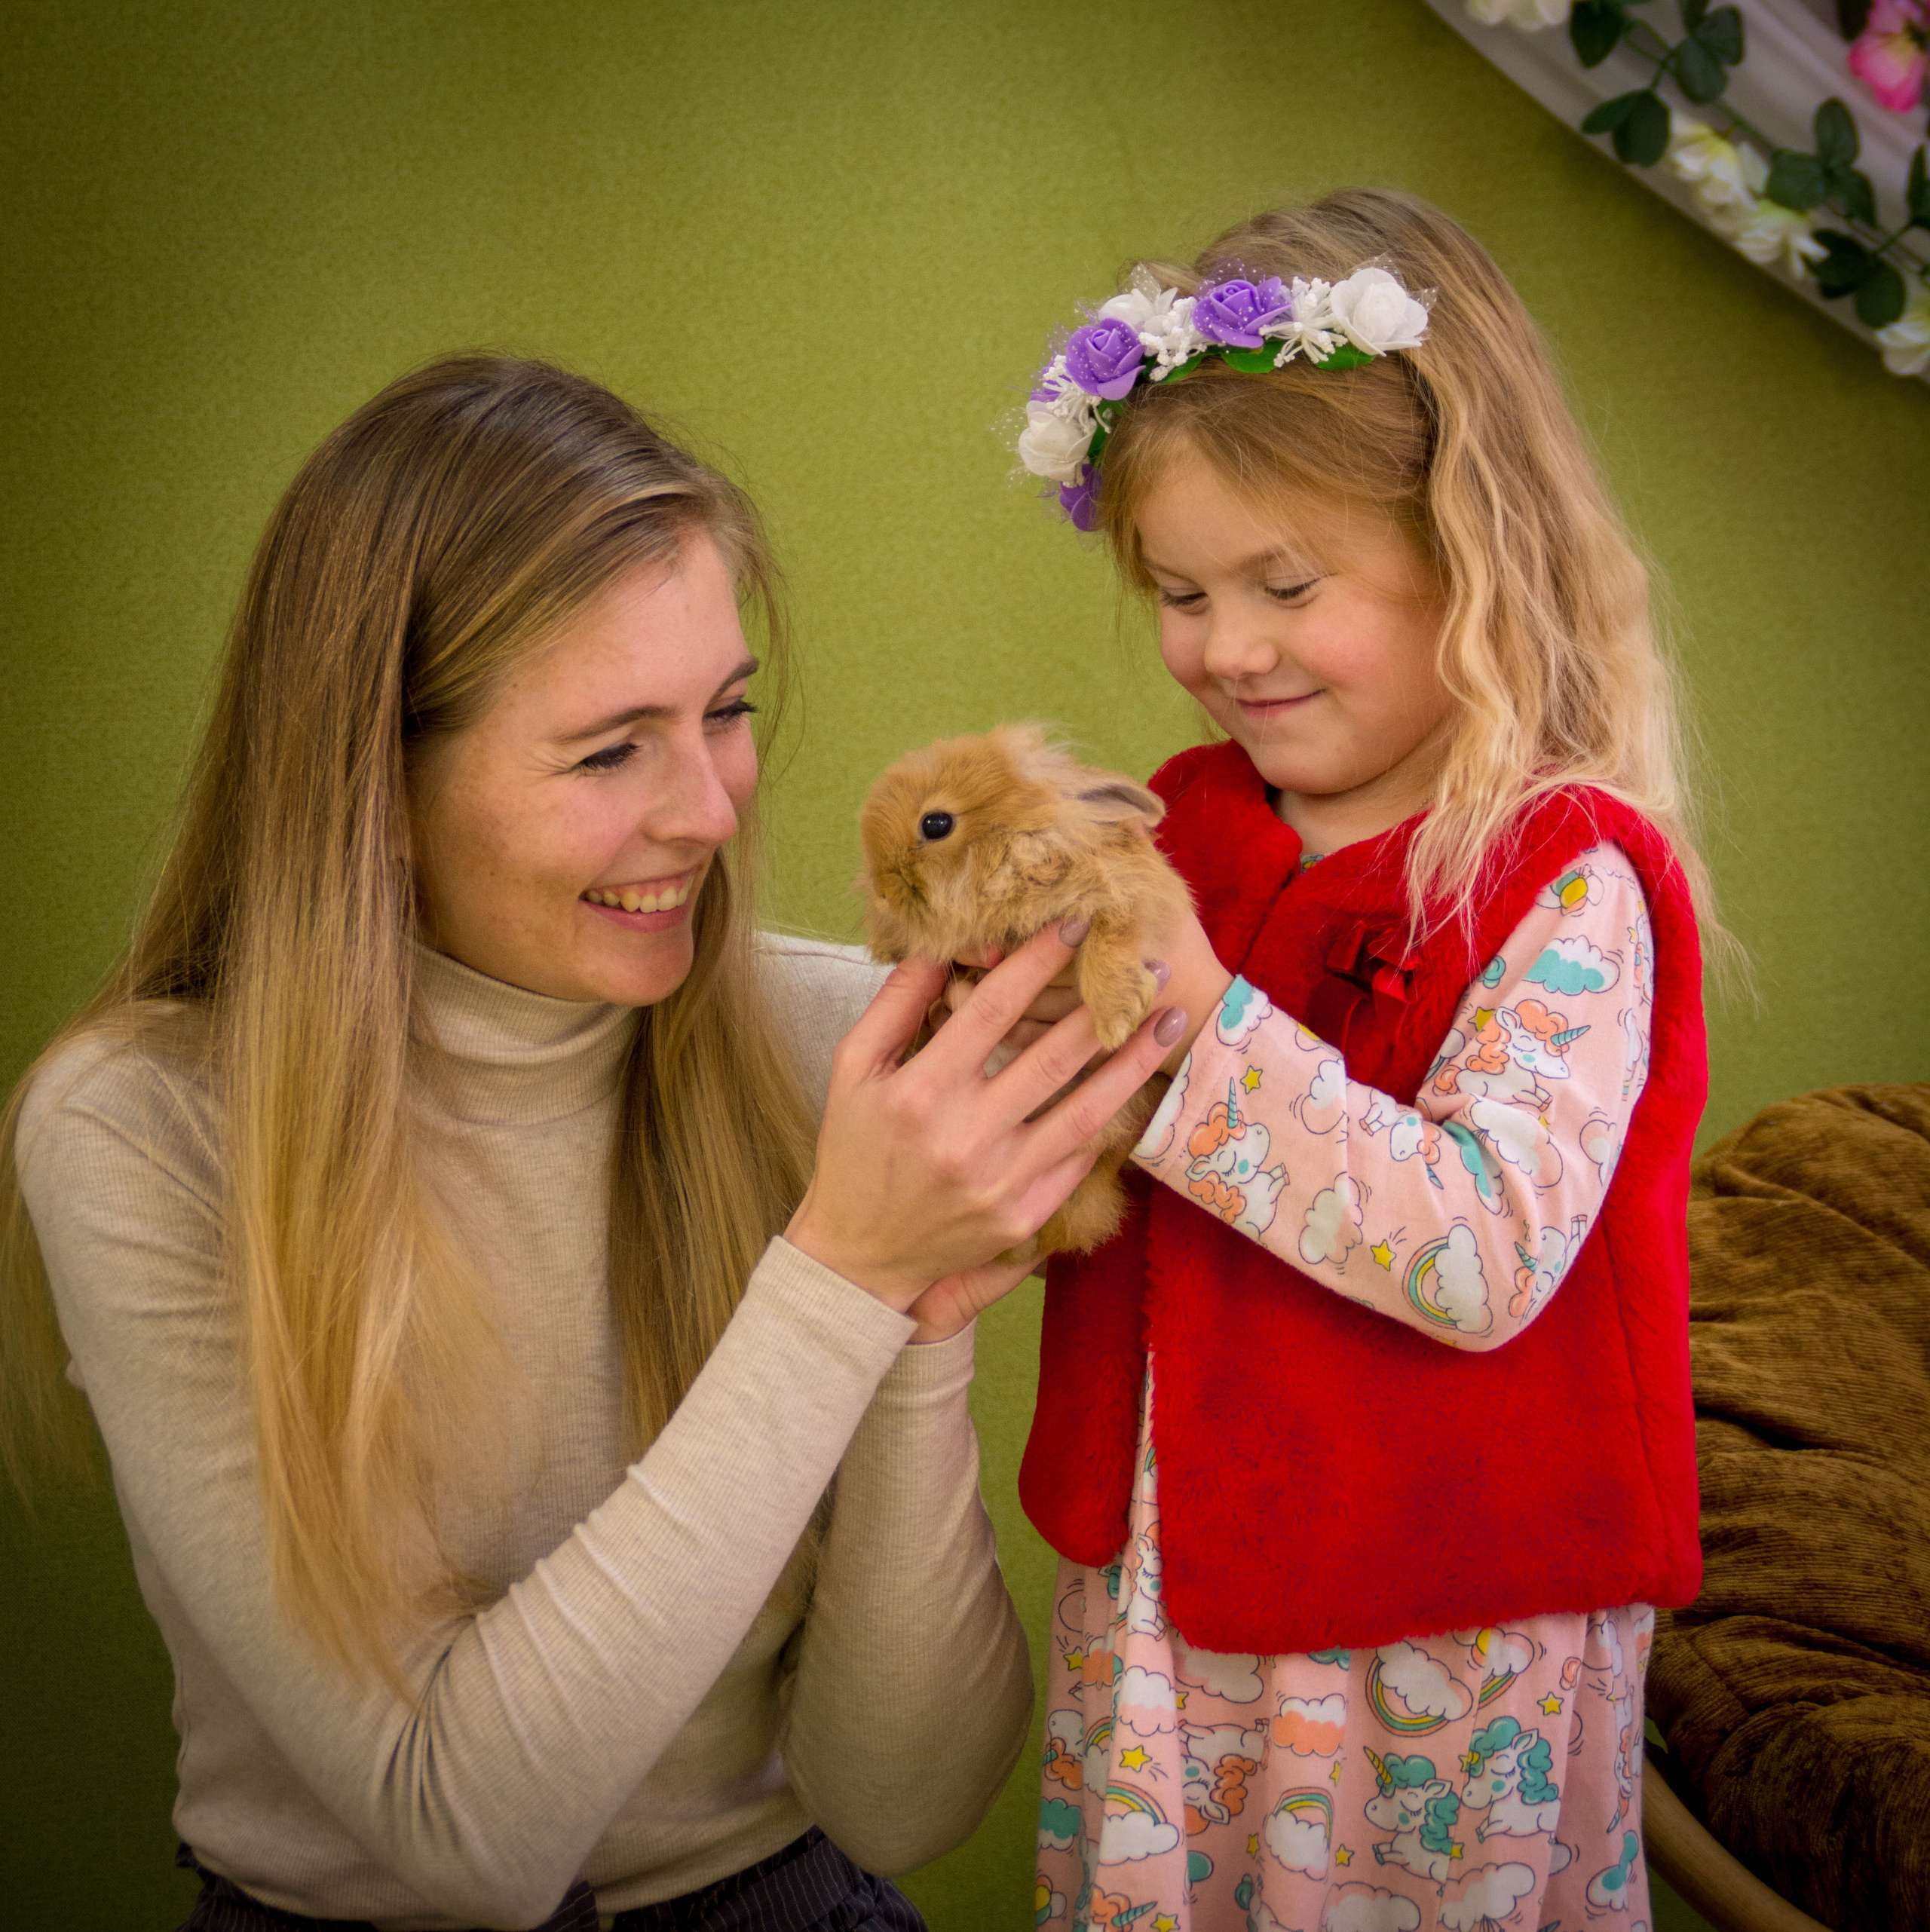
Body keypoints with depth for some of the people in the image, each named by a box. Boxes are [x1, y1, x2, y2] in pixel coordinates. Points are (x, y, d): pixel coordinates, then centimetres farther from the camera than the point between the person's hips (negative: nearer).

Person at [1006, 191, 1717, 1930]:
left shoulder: (1566, 878, -17)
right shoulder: (1187, 829, 2)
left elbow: (1487, 1259, -28)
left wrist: (1199, 1031, -31)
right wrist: (1006, 1020, -13)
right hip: (1161, 1586, 6)